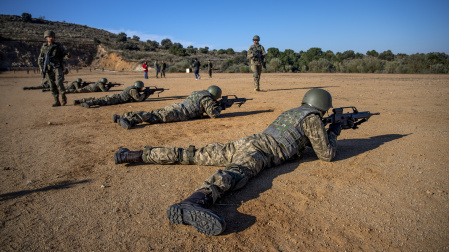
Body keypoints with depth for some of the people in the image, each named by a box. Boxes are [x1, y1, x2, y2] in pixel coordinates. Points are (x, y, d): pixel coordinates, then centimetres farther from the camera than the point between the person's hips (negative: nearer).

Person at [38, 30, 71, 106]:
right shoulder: (44, 47, 8)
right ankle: (57, 102, 8)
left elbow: (64, 54, 2)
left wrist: (68, 55, -24)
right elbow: (40, 58, 12)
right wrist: (42, 68, 2)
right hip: (49, 69, 3)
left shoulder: (58, 46, 1)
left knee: (59, 82, -21)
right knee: (52, 86, 2)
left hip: (58, 67, -3)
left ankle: (63, 97, 0)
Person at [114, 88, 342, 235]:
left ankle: (132, 155, 3)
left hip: (243, 143, 7)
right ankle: (190, 205, -68)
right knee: (234, 174, -37)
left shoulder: (291, 111, 34)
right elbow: (326, 154, 16)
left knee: (190, 155, 3)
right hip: (258, 151, -7)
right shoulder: (312, 118, 10)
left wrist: (320, 134, 52)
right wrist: (333, 132, 34)